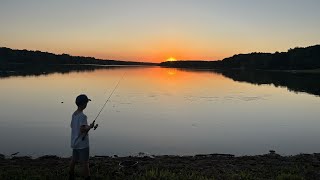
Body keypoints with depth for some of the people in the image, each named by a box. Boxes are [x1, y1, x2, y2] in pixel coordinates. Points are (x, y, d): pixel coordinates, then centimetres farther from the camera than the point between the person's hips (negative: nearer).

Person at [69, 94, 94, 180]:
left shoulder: (74, 114, 5)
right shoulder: (82, 116, -22)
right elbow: (82, 129, -29)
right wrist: (90, 126, -13)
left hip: (74, 142, 9)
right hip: (82, 144, -9)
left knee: (74, 160, 22)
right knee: (85, 163, -1)